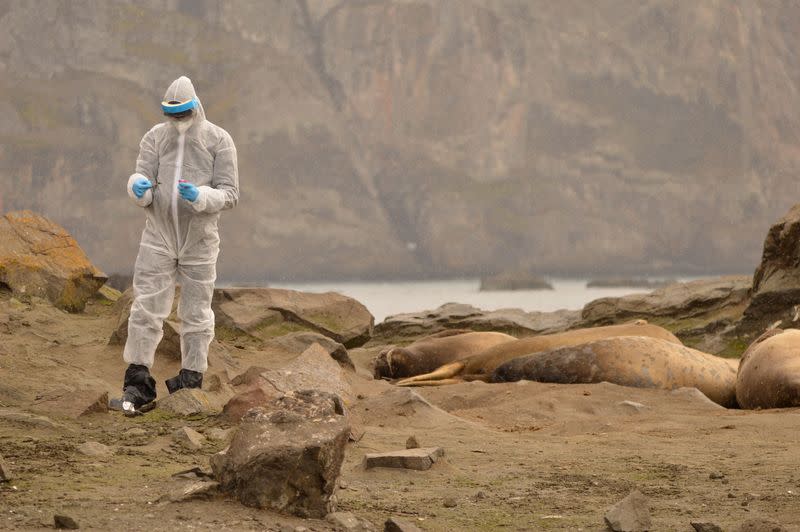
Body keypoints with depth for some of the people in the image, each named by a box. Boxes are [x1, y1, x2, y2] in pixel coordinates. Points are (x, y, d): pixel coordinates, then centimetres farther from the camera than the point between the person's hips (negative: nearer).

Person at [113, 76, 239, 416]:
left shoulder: (219, 141, -4)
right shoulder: (155, 138, 2)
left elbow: (230, 193, -7)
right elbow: (141, 178, -1)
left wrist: (200, 196, -26)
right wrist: (139, 188, -26)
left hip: (199, 240, -1)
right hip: (158, 237, 1)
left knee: (196, 312, 7)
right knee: (146, 308, -5)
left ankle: (191, 378, 18)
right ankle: (137, 383, -2)